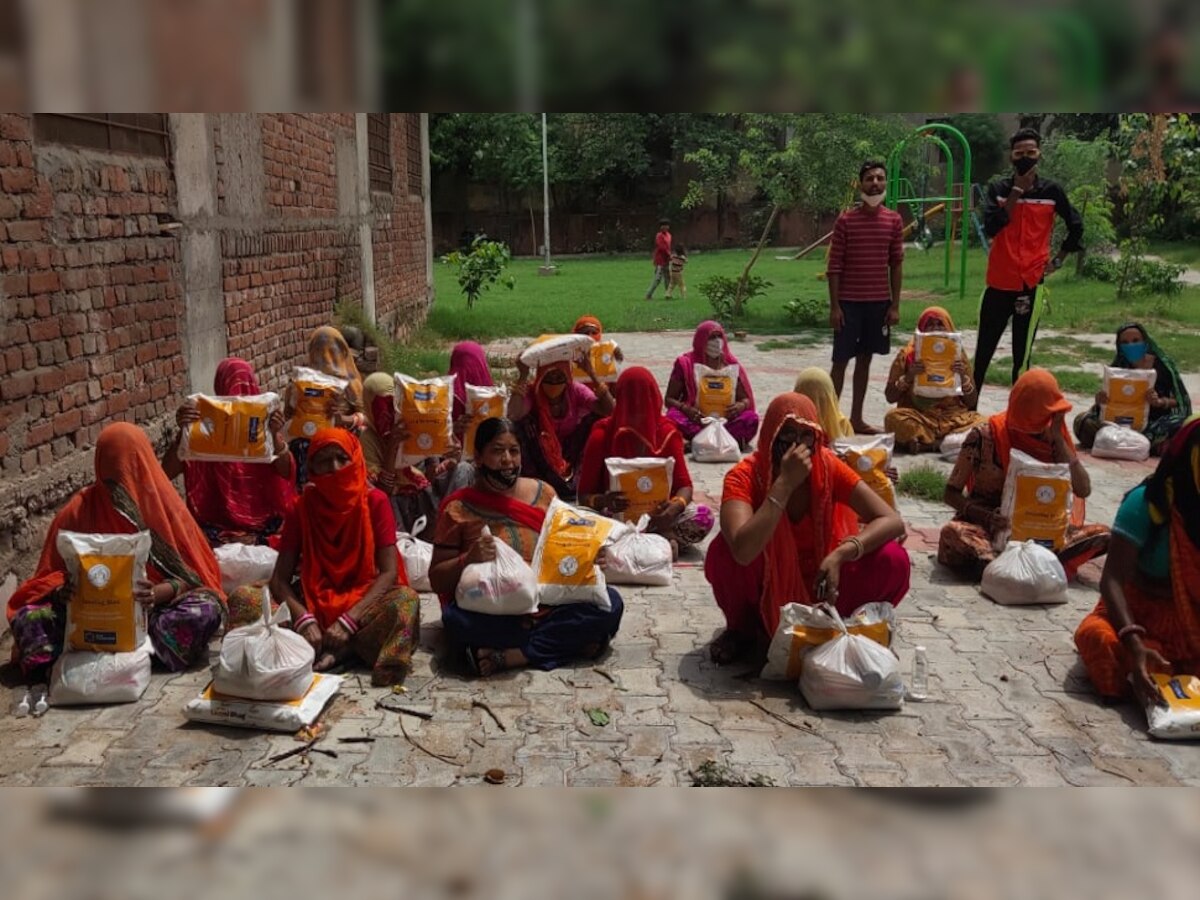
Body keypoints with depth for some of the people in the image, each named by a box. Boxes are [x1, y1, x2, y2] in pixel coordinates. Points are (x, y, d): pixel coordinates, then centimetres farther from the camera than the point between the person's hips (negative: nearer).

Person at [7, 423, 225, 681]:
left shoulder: (165, 506, -4)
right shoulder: (78, 511, -1)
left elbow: (191, 575, -6)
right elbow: (53, 576, 4)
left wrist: (158, 593, -27)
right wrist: (61, 590, -21)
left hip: (153, 609, -1)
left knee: (206, 610, -31)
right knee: (27, 616, -24)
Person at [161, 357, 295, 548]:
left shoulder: (263, 422, 1)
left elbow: (287, 473, -5)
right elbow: (167, 473, -9)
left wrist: (275, 435, -22)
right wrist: (183, 432, -24)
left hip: (265, 520, 2)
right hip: (219, 526, -2)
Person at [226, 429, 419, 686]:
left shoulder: (375, 502, -5)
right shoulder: (303, 507, 0)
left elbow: (389, 572, -12)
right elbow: (280, 578, -5)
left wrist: (348, 620, -25)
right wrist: (304, 619, -24)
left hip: (360, 602, -2)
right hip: (311, 602, 3)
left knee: (405, 599, -33)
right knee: (242, 598, -22)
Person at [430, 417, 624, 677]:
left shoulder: (543, 493, 9)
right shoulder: (459, 508, 2)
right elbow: (437, 580, 2)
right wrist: (468, 559, -18)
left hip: (549, 606, 2)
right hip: (489, 614, -2)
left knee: (610, 603, -22)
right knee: (456, 620, -35)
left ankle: (508, 656, -21)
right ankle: (572, 640, -21)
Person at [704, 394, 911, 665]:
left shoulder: (828, 466, -14)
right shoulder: (744, 476, -22)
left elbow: (892, 521, -18)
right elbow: (743, 551, -39)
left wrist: (840, 555, -35)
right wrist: (785, 483, -39)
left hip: (817, 582, 2)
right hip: (767, 589, -2)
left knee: (893, 560, -22)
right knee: (724, 551, -33)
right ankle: (743, 629, -2)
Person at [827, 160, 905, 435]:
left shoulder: (894, 220, 4)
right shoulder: (845, 220, -5)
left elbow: (896, 265, 6)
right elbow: (834, 266, -5)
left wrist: (895, 305, 2)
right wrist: (834, 306, -10)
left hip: (879, 302, 3)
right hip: (849, 302, -3)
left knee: (865, 358, 10)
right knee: (841, 360, -1)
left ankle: (856, 418, 18)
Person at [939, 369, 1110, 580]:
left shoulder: (1053, 435, -1)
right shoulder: (984, 435, -12)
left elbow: (1083, 489, -9)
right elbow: (951, 493, -9)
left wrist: (1058, 439, -15)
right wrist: (988, 517, -27)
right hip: (987, 524, -4)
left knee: (1102, 533, -19)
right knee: (953, 532, -35)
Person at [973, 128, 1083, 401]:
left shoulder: (1051, 191, 2)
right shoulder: (998, 189, 1)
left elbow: (1076, 227, 16)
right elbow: (990, 228, -15)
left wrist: (1058, 259, 10)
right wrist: (1016, 192, -14)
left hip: (1032, 283, 0)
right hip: (999, 282, 0)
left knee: (1022, 355, 4)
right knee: (983, 351, 5)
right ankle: (970, 405, 14)